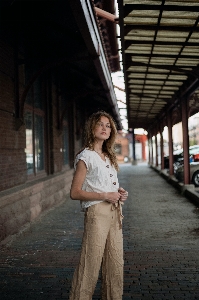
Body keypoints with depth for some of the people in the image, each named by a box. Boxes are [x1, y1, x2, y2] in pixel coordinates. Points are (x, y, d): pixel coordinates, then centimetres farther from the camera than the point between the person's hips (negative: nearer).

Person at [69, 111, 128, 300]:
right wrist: (104, 195, -17)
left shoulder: (108, 156, 16)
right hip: (97, 213, -8)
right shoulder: (85, 156, -8)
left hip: (114, 212, 8)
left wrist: (119, 193, 4)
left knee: (115, 264, 11)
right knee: (91, 264, -5)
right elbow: (75, 193, -12)